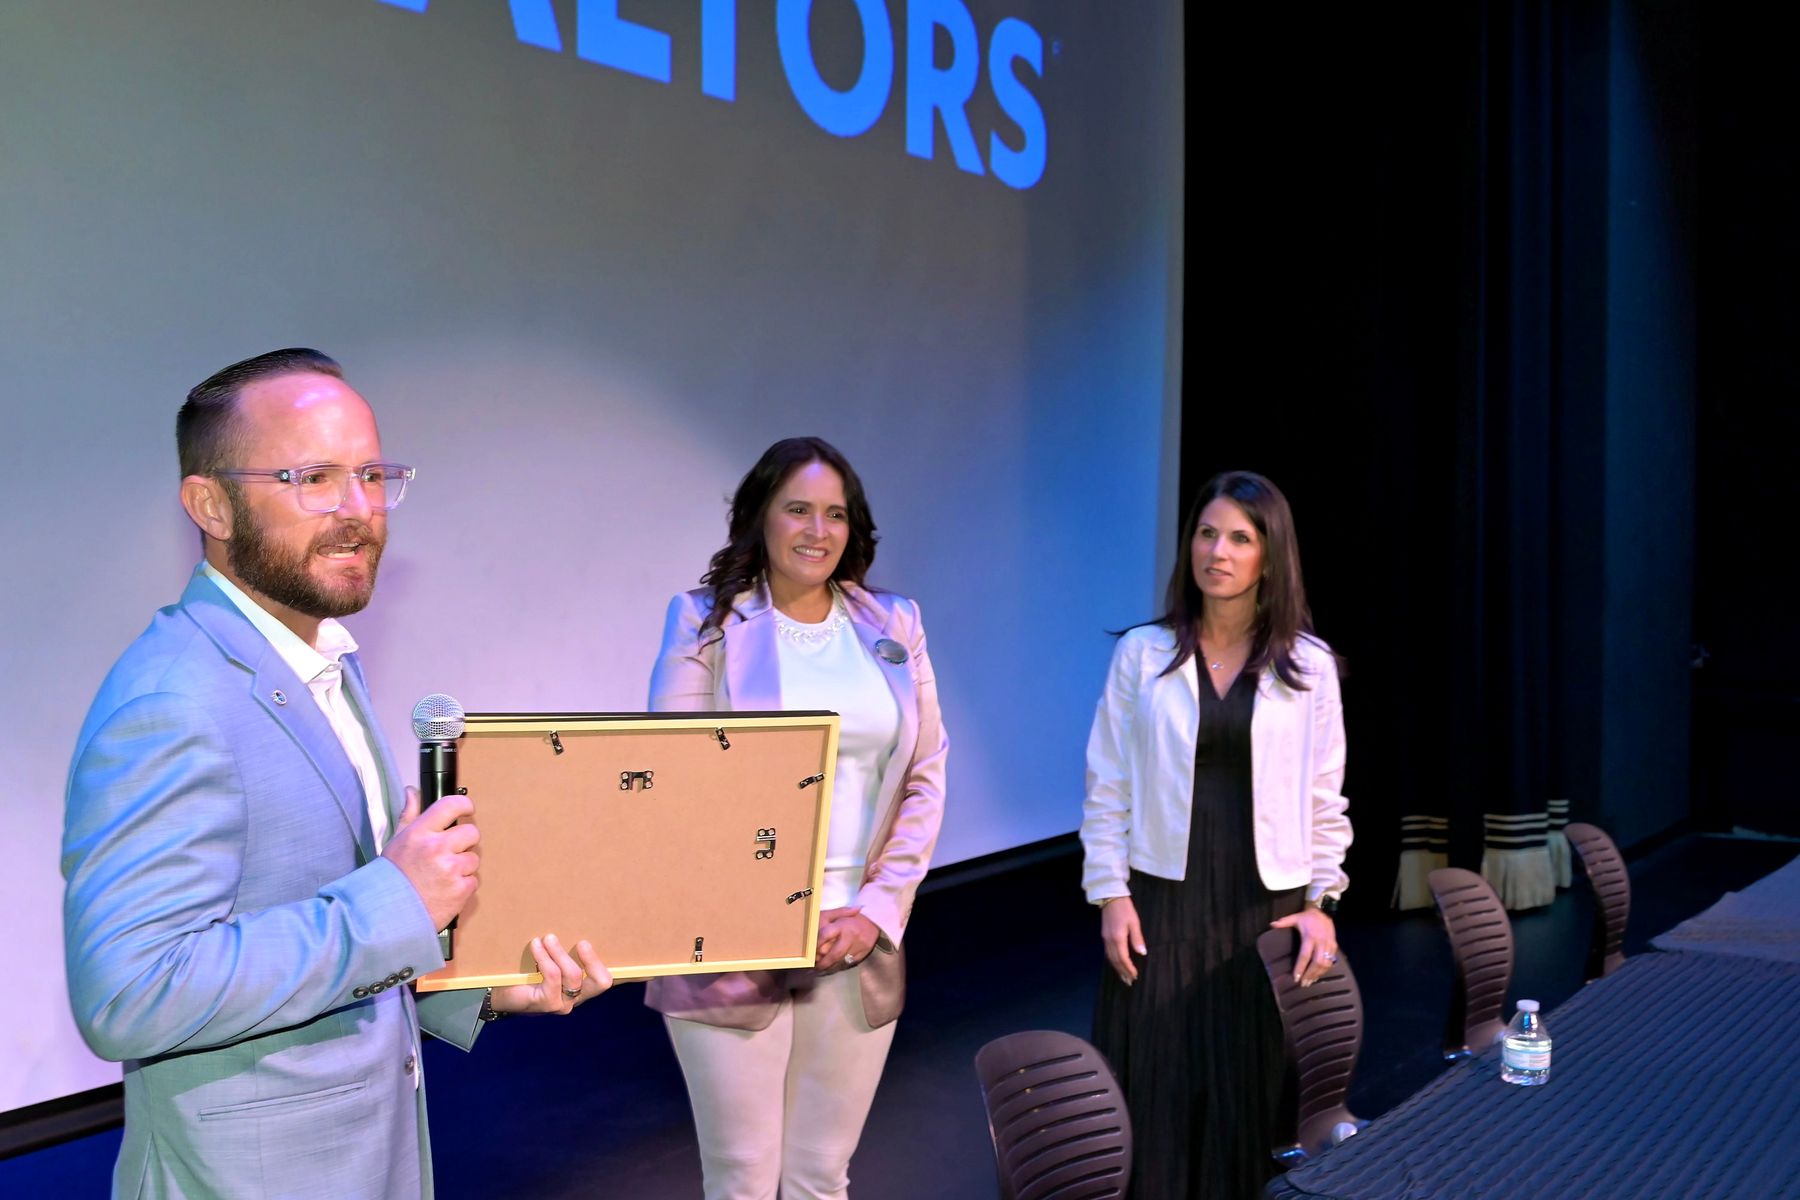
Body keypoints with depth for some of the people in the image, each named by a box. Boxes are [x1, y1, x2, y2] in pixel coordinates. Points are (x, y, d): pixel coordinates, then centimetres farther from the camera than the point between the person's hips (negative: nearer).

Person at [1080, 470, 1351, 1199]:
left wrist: (1321, 902, -2)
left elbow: (1325, 798, 5)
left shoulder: (1310, 667, 2)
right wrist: (1111, 895, -5)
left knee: (1251, 1096, 8)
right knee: (1156, 1096, 2)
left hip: (1267, 906, 1)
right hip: (1164, 901, -1)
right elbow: (1106, 788, 1)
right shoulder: (1142, 654, 0)